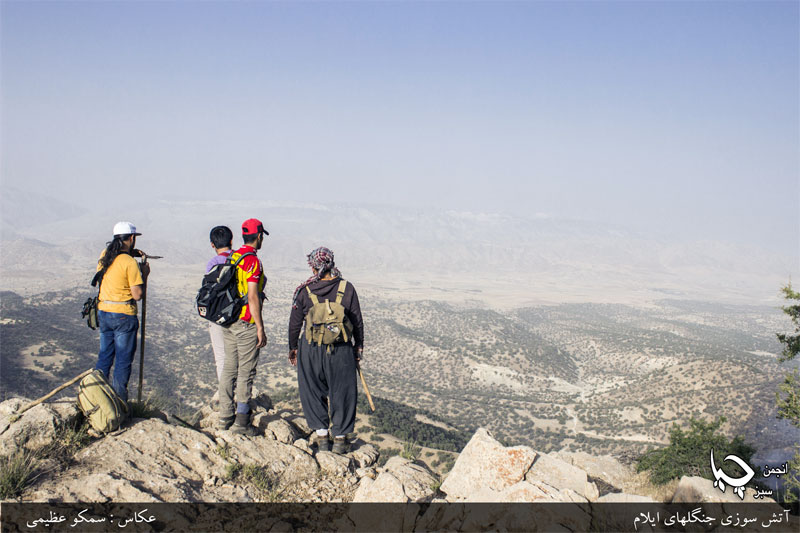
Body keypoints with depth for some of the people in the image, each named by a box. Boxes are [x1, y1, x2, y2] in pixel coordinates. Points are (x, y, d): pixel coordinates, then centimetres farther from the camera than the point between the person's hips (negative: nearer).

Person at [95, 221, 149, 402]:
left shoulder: (104, 255, 3)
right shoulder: (130, 263, -16)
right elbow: (137, 295, -16)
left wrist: (130, 254, 15)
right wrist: (144, 275, -1)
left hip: (103, 312, 7)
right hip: (124, 316, -7)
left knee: (104, 357, 17)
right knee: (123, 361, 3)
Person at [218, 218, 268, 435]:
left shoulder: (231, 258, 10)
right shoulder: (252, 261, -15)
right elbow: (253, 297, -19)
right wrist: (260, 328, -16)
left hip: (228, 321, 8)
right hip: (246, 323, -8)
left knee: (229, 368, 13)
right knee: (246, 372, -2)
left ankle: (225, 416, 20)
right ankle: (241, 422, 1)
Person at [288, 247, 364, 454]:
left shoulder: (304, 291, -3)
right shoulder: (347, 288, -3)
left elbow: (295, 323, 4)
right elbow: (357, 322, 2)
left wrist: (292, 348, 17)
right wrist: (358, 348, 13)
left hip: (311, 349, 0)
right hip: (341, 350, 0)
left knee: (312, 392, 16)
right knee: (342, 393, 11)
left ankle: (321, 434, 18)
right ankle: (340, 437, 15)